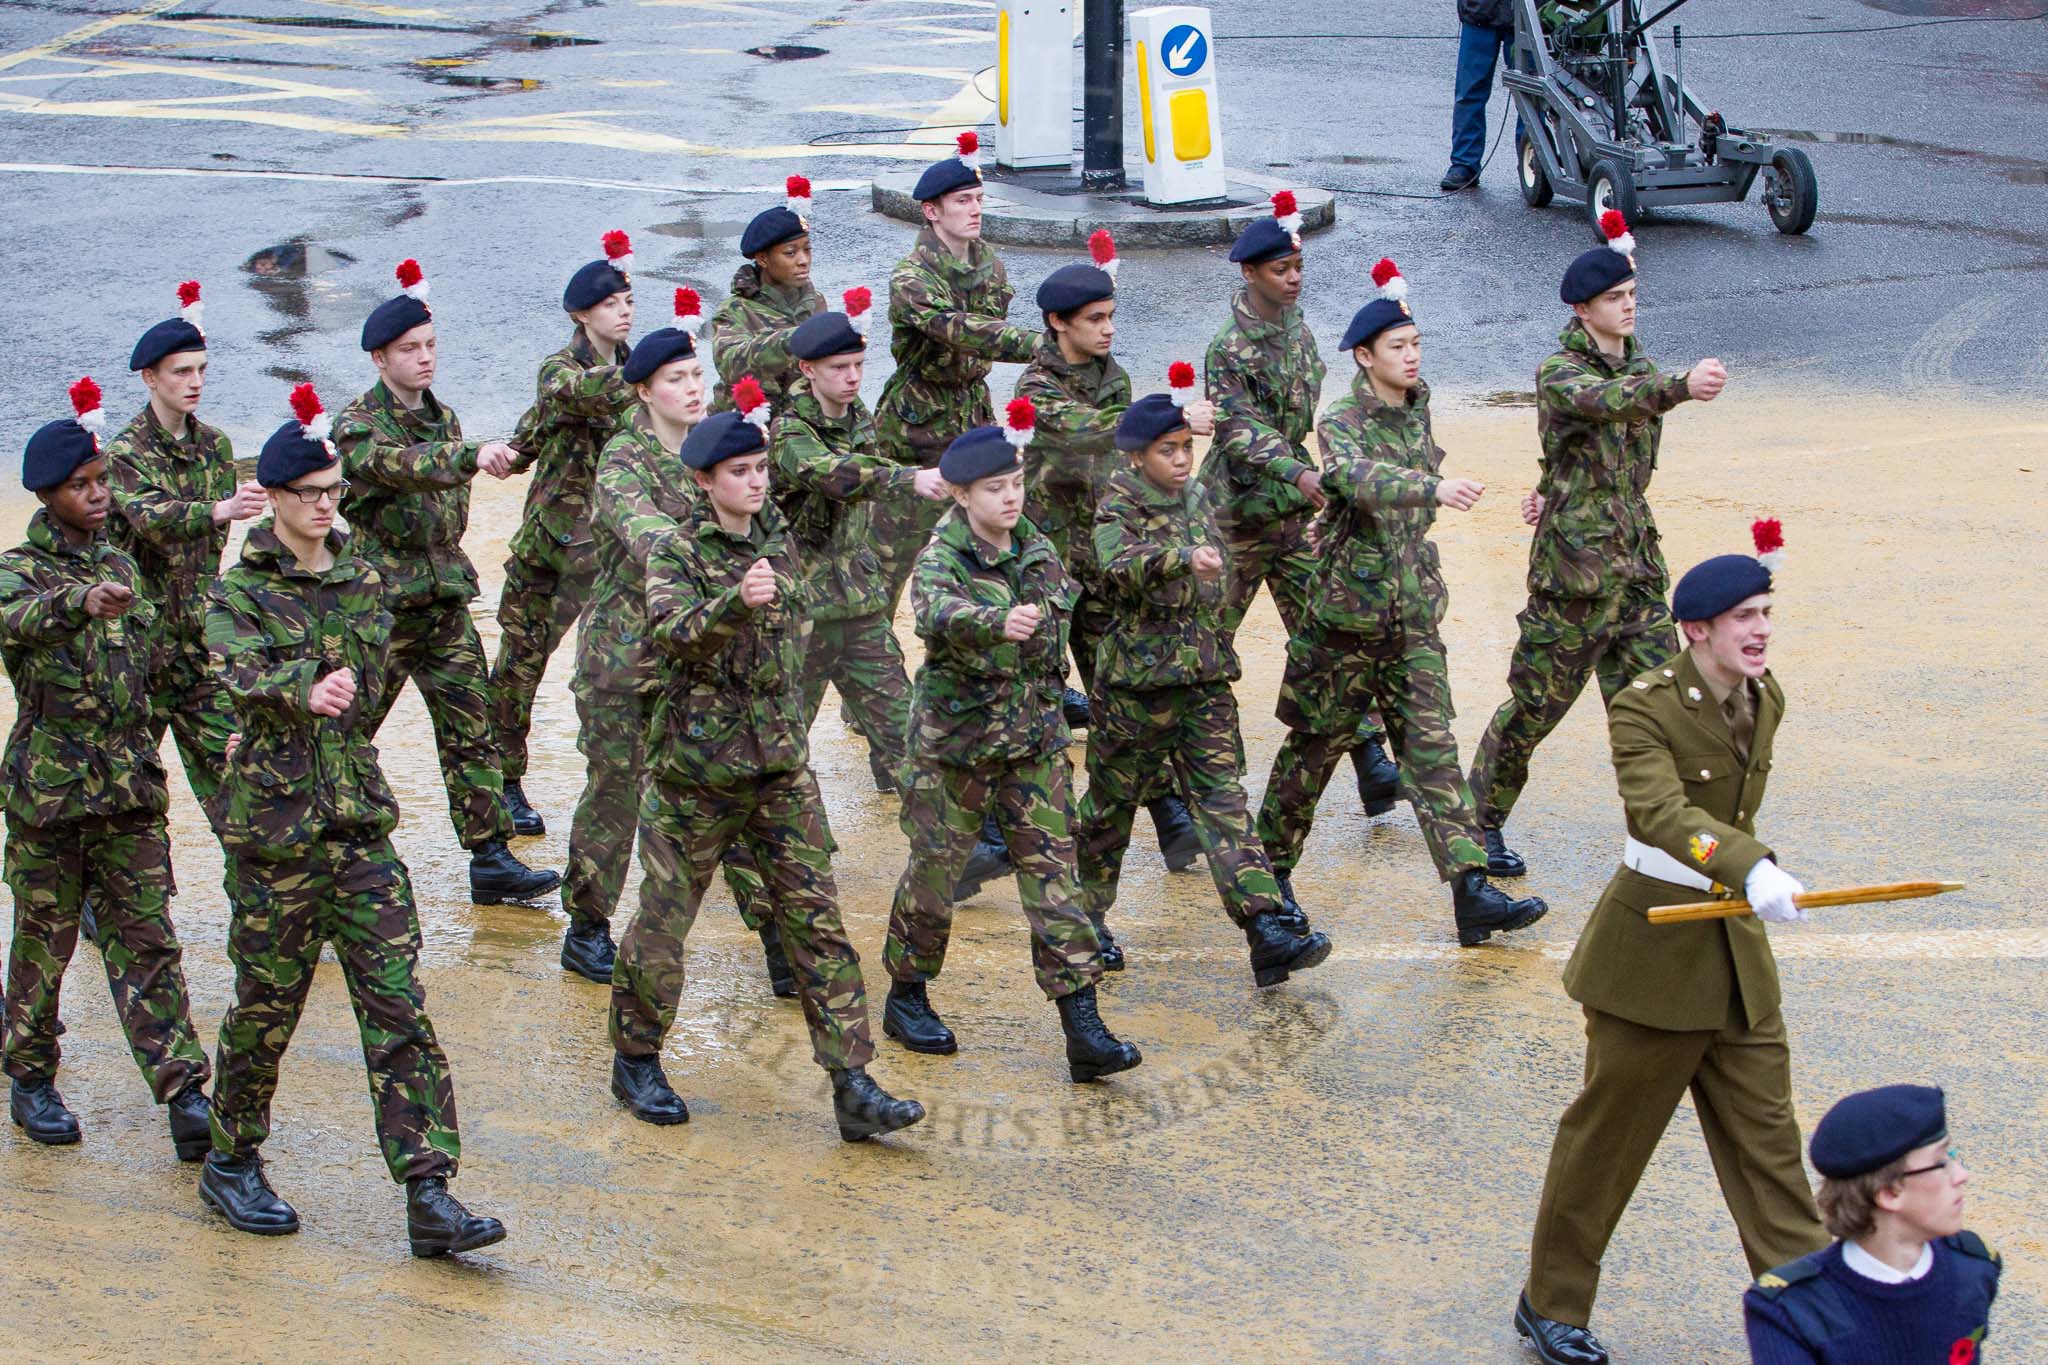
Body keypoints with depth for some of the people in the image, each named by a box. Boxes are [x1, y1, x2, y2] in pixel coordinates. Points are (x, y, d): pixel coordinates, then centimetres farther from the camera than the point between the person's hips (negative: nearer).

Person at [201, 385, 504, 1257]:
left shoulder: (362, 581, 10)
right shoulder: (240, 593, -5)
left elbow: (373, 680, 13)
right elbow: (244, 673, -25)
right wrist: (305, 694, -44)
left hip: (358, 818, 4)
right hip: (272, 825, -4)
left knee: (398, 1006, -3)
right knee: (266, 1008, 6)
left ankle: (429, 1196, -5)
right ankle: (231, 1166, 28)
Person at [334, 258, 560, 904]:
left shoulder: (443, 418, 12)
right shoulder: (358, 425, -10)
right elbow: (402, 465, -32)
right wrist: (472, 454, -48)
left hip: (445, 601, 6)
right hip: (381, 604, -6)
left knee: (471, 729, 1)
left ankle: (491, 858, 2)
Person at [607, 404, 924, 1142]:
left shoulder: (777, 538, 6)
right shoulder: (677, 553, -10)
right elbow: (672, 633, -29)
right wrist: (736, 603, -43)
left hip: (781, 762, 4)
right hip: (696, 763, -4)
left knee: (816, 916, -2)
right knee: (664, 919, 7)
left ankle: (852, 1084, -3)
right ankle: (635, 1060, 27)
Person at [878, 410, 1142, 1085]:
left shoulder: (1039, 551, 3)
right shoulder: (941, 560, -15)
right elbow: (937, 615, -38)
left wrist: (1052, 706, 23)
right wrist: (999, 622, -55)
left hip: (1035, 743, 4)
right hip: (955, 743, -4)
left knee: (1053, 872, -1)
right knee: (935, 871, 7)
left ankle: (1083, 1029, -3)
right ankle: (906, 998, 29)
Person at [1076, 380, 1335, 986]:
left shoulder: (1196, 497, 10)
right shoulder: (1119, 507, -11)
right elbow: (1118, 567, -33)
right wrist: (1182, 557, -45)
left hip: (1205, 679, 5)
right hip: (1137, 682, -5)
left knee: (1224, 800, -4)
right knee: (1112, 805, 9)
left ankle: (1268, 931, -14)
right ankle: (1086, 921, 27)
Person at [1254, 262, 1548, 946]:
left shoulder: (1416, 406, 5)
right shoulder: (1342, 422, -14)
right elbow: (1359, 476, -37)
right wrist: (1433, 487, -51)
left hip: (1414, 611, 5)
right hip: (1350, 609, -5)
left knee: (1432, 749, -1)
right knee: (1316, 744, 8)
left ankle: (1472, 892, -8)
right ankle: (1273, 863, 27)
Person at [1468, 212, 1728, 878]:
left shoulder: (1641, 368, 10)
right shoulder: (1559, 373, -12)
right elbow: (1606, 401, -35)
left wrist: (1554, 492, 7)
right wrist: (1682, 386, -52)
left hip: (1638, 565, 6)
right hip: (1573, 567, -6)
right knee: (1534, 704, 4)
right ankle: (1481, 821, 21)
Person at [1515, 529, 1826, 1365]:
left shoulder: (1765, 700, 5)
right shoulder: (1643, 709, -18)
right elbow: (1661, 811, -35)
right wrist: (1751, 869, -49)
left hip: (1736, 946, 6)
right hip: (1652, 948, -6)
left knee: (1765, 1133, 7)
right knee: (1609, 1132, 6)